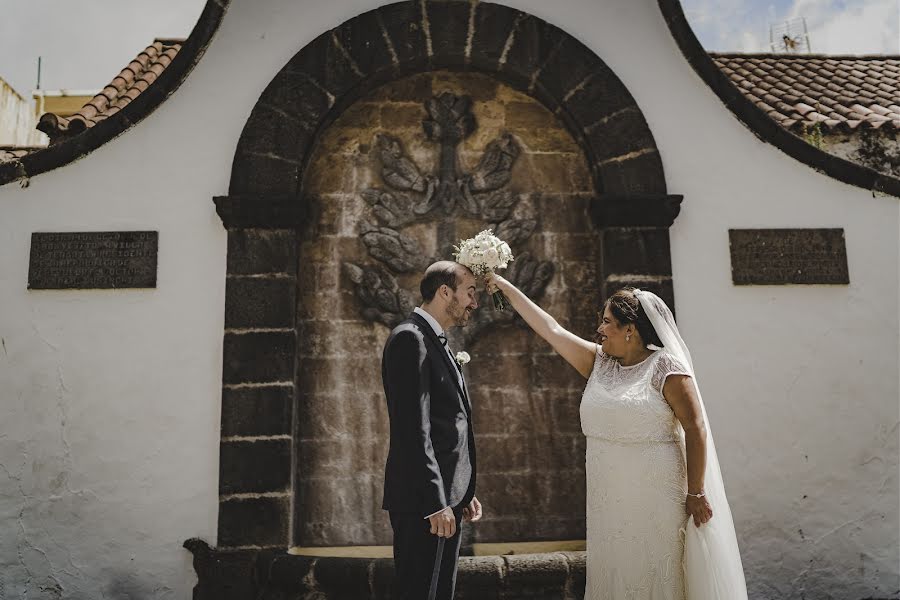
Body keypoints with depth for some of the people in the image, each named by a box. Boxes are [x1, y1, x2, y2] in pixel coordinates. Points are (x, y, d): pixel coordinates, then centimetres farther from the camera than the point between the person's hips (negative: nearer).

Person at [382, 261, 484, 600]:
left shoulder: (436, 342, 17)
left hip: (445, 498, 10)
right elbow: (413, 431, -20)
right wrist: (436, 502, -20)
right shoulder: (410, 338, -14)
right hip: (424, 502, -10)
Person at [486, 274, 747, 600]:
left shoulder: (666, 367, -9)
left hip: (655, 496, -5)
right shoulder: (598, 362, 8)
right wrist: (508, 289, 8)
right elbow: (552, 329, 9)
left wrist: (696, 493, -11)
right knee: (614, 572, 11)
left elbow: (696, 430, -10)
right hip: (609, 497, 6)